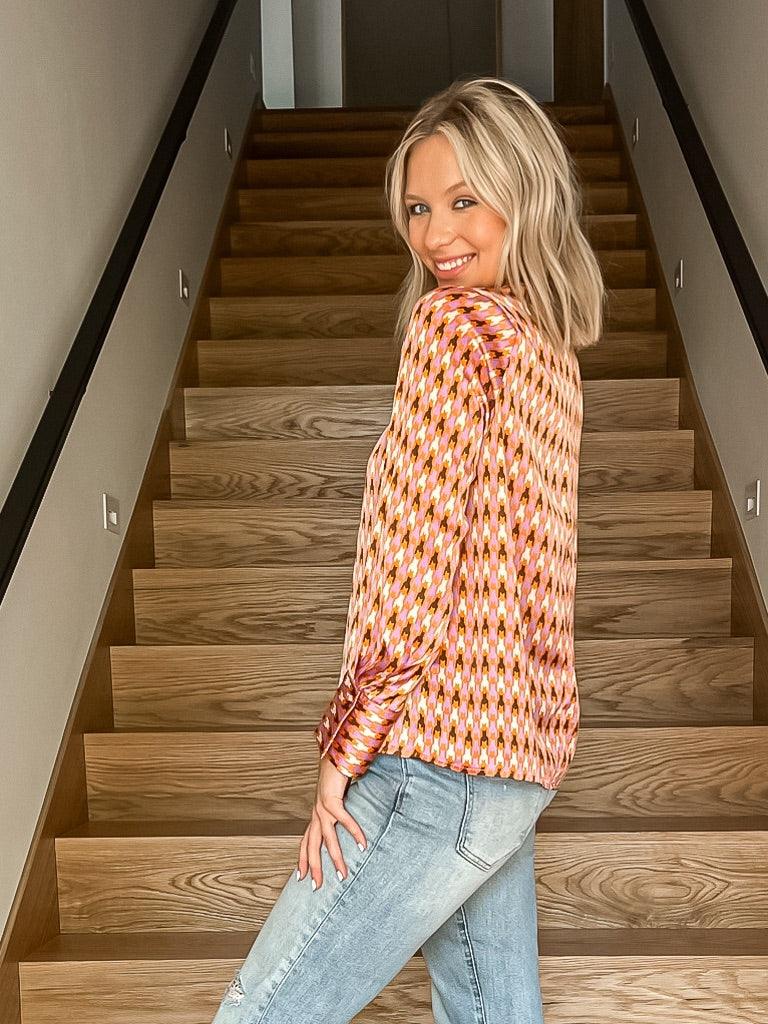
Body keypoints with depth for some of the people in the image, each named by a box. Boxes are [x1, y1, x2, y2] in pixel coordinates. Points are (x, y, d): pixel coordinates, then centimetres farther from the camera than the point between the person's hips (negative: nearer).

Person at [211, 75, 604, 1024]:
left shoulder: (453, 323, -12)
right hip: (521, 753, 9)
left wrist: (344, 750, -11)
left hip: (442, 759, -9)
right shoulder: (547, 347, 14)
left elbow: (412, 562, -17)